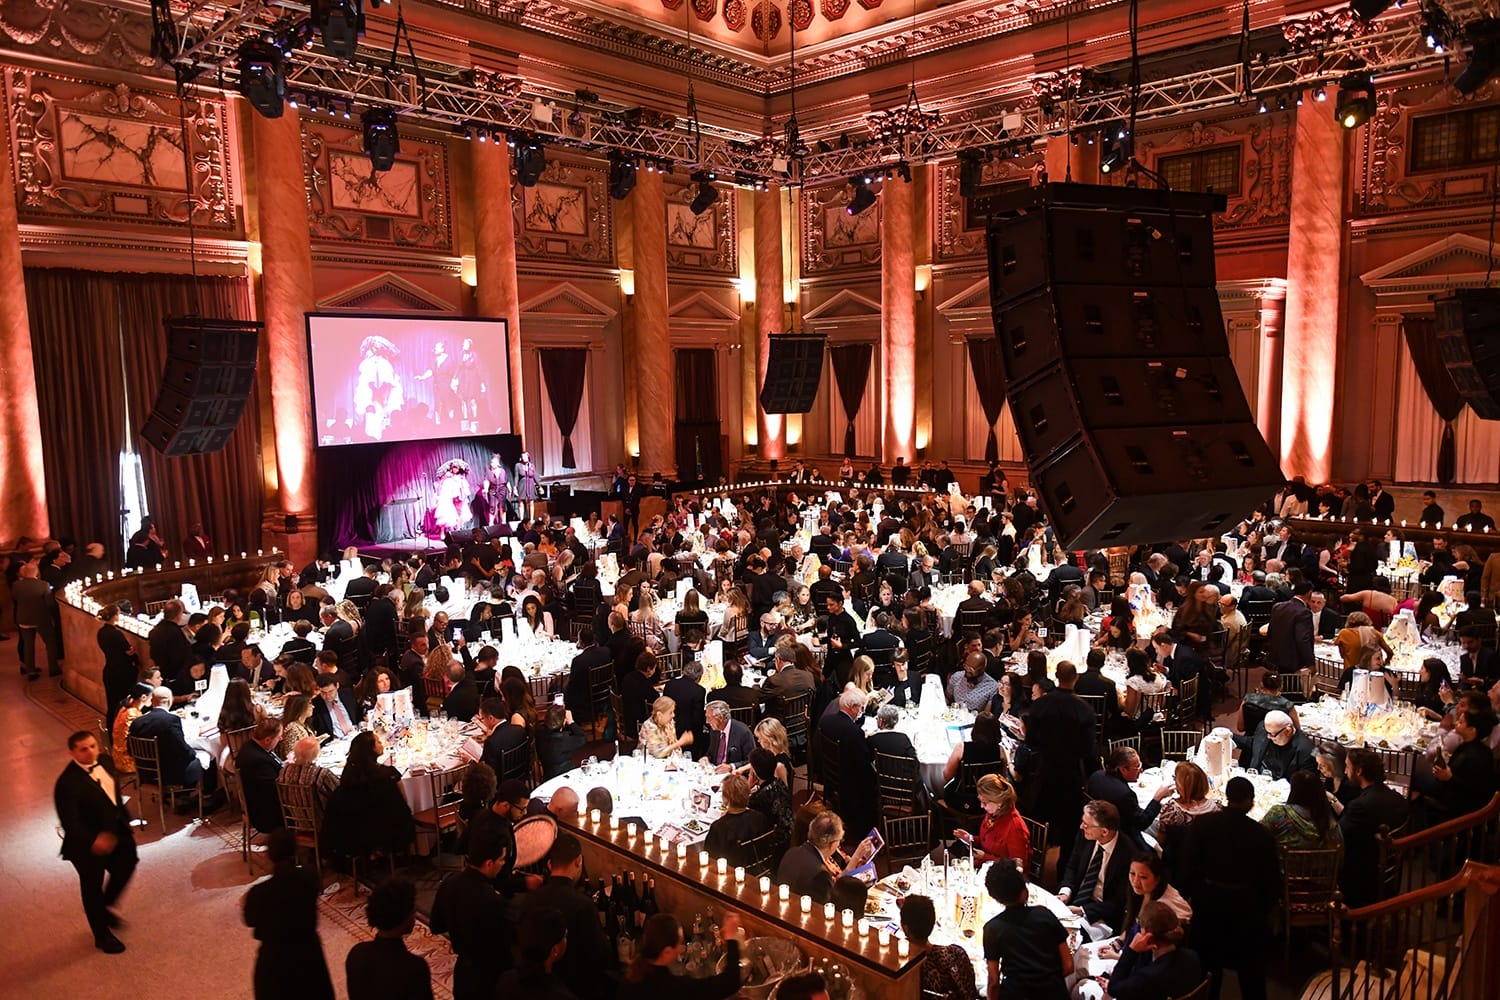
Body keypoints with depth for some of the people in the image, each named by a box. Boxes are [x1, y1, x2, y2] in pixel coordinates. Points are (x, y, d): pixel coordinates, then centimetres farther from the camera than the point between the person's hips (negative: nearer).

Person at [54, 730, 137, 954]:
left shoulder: (105, 762, -6)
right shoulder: (67, 783, -28)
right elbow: (69, 822, -29)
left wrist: (125, 822, 13)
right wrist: (93, 841, -40)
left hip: (115, 833, 7)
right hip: (88, 843, -7)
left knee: (126, 867, 22)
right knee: (93, 887, 12)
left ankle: (105, 908, 50)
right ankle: (102, 936, 30)